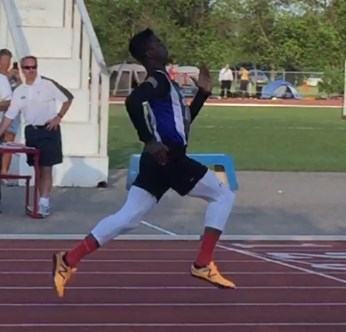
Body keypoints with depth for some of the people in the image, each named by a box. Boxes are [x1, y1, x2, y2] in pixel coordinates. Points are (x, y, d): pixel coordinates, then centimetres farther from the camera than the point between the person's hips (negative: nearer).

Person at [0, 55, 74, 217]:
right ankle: (42, 201, 17)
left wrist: (58, 117, -8)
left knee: (46, 168, -5)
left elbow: (68, 98, -2)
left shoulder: (48, 84, -9)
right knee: (37, 168, 9)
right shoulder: (19, 92, 4)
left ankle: (44, 203, -6)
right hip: (31, 131, 5)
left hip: (48, 130, -5)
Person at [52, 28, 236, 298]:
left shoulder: (161, 81, 21)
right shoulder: (158, 79, -10)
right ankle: (203, 265, -2)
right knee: (224, 195, 3)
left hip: (160, 160, 9)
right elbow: (132, 101, -30)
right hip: (169, 158, -9)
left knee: (127, 217, 6)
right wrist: (149, 140, -28)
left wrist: (203, 93, 22)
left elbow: (184, 119, 30)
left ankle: (68, 261, -1)